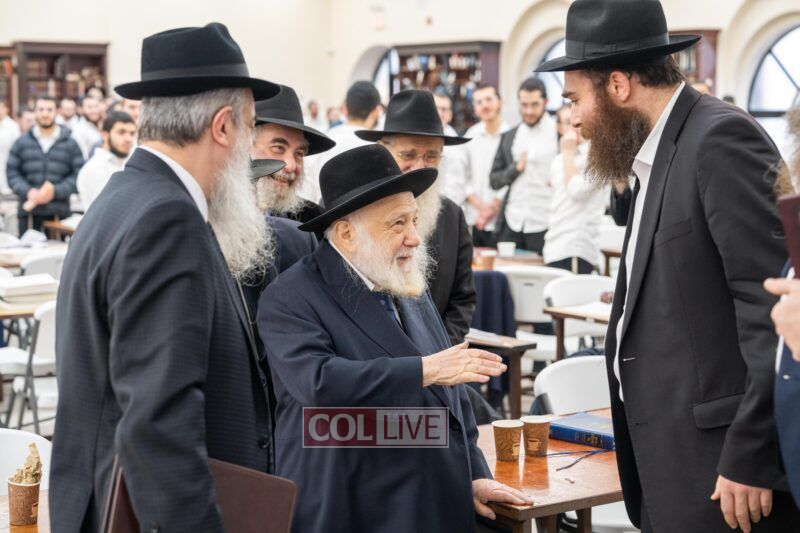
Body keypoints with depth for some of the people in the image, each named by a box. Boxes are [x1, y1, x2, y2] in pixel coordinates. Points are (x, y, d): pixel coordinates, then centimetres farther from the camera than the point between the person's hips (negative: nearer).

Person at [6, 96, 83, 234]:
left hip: (59, 212, -1)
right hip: (28, 212, 1)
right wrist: (28, 191, -10)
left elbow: (78, 175, 0)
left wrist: (55, 191, -13)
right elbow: (11, 172, 7)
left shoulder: (70, 144, 6)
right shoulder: (22, 142, 11)